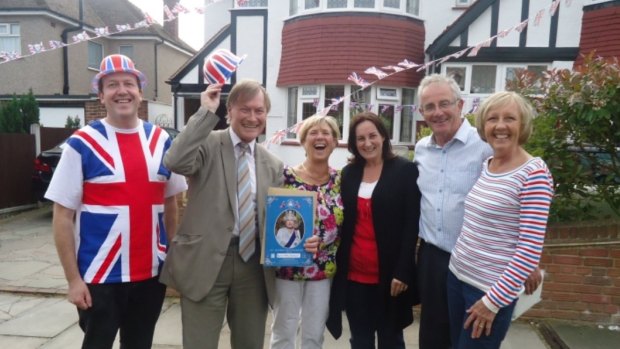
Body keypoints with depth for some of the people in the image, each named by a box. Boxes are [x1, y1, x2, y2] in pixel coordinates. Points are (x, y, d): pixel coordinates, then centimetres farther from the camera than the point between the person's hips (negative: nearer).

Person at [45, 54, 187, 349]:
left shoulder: (161, 140, 2)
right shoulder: (82, 144, -9)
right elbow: (62, 217, -7)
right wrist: (73, 279, -8)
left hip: (152, 272, 4)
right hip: (100, 276, -3)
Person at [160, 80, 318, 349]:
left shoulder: (273, 165, 11)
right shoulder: (208, 144, -2)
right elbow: (175, 162, -24)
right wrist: (206, 112, -17)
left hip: (253, 262, 4)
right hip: (206, 260, -4)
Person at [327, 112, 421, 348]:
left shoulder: (405, 170, -5)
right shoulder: (348, 173, 7)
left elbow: (411, 224, -9)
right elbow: (343, 223, 8)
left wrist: (402, 271, -13)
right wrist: (338, 265, 4)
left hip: (389, 274, -3)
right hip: (353, 274, 3)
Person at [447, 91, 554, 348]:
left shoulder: (533, 173, -16)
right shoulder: (485, 165, 4)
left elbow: (530, 250, -18)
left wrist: (494, 300, -15)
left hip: (493, 289, -6)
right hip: (457, 275, 6)